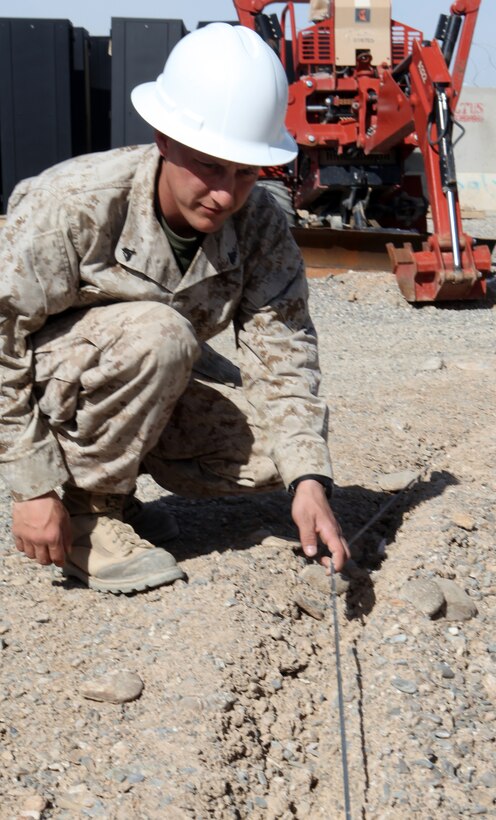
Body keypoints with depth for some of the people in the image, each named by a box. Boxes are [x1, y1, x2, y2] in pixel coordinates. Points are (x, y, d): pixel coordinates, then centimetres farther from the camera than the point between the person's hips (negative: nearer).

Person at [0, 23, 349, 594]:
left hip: (150, 381, 5)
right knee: (156, 334, -35)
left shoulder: (260, 226, -15)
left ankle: (112, 492, 5)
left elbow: (283, 354, -19)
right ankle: (85, 508, -15)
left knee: (278, 448, -15)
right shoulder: (74, 203, -29)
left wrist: (309, 480, -33)